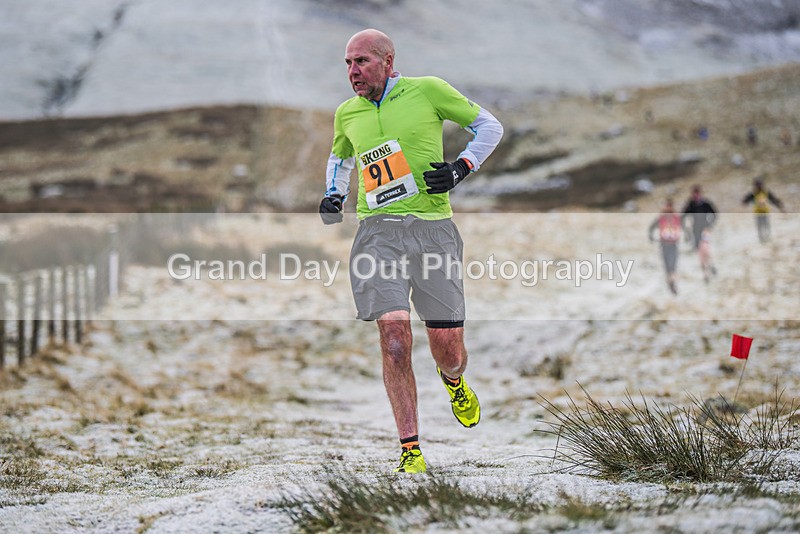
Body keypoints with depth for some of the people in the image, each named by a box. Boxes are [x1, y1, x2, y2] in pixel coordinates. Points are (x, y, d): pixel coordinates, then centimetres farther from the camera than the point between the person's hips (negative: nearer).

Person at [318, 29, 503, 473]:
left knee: (447, 348, 1)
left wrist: (462, 168, -4)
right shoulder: (347, 114, 12)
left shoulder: (428, 91, 1)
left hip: (433, 228, -2)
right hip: (379, 231, 2)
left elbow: (488, 125, 10)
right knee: (394, 339, -15)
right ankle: (410, 449, -8)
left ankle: (454, 380, 41)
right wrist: (334, 195, 15)